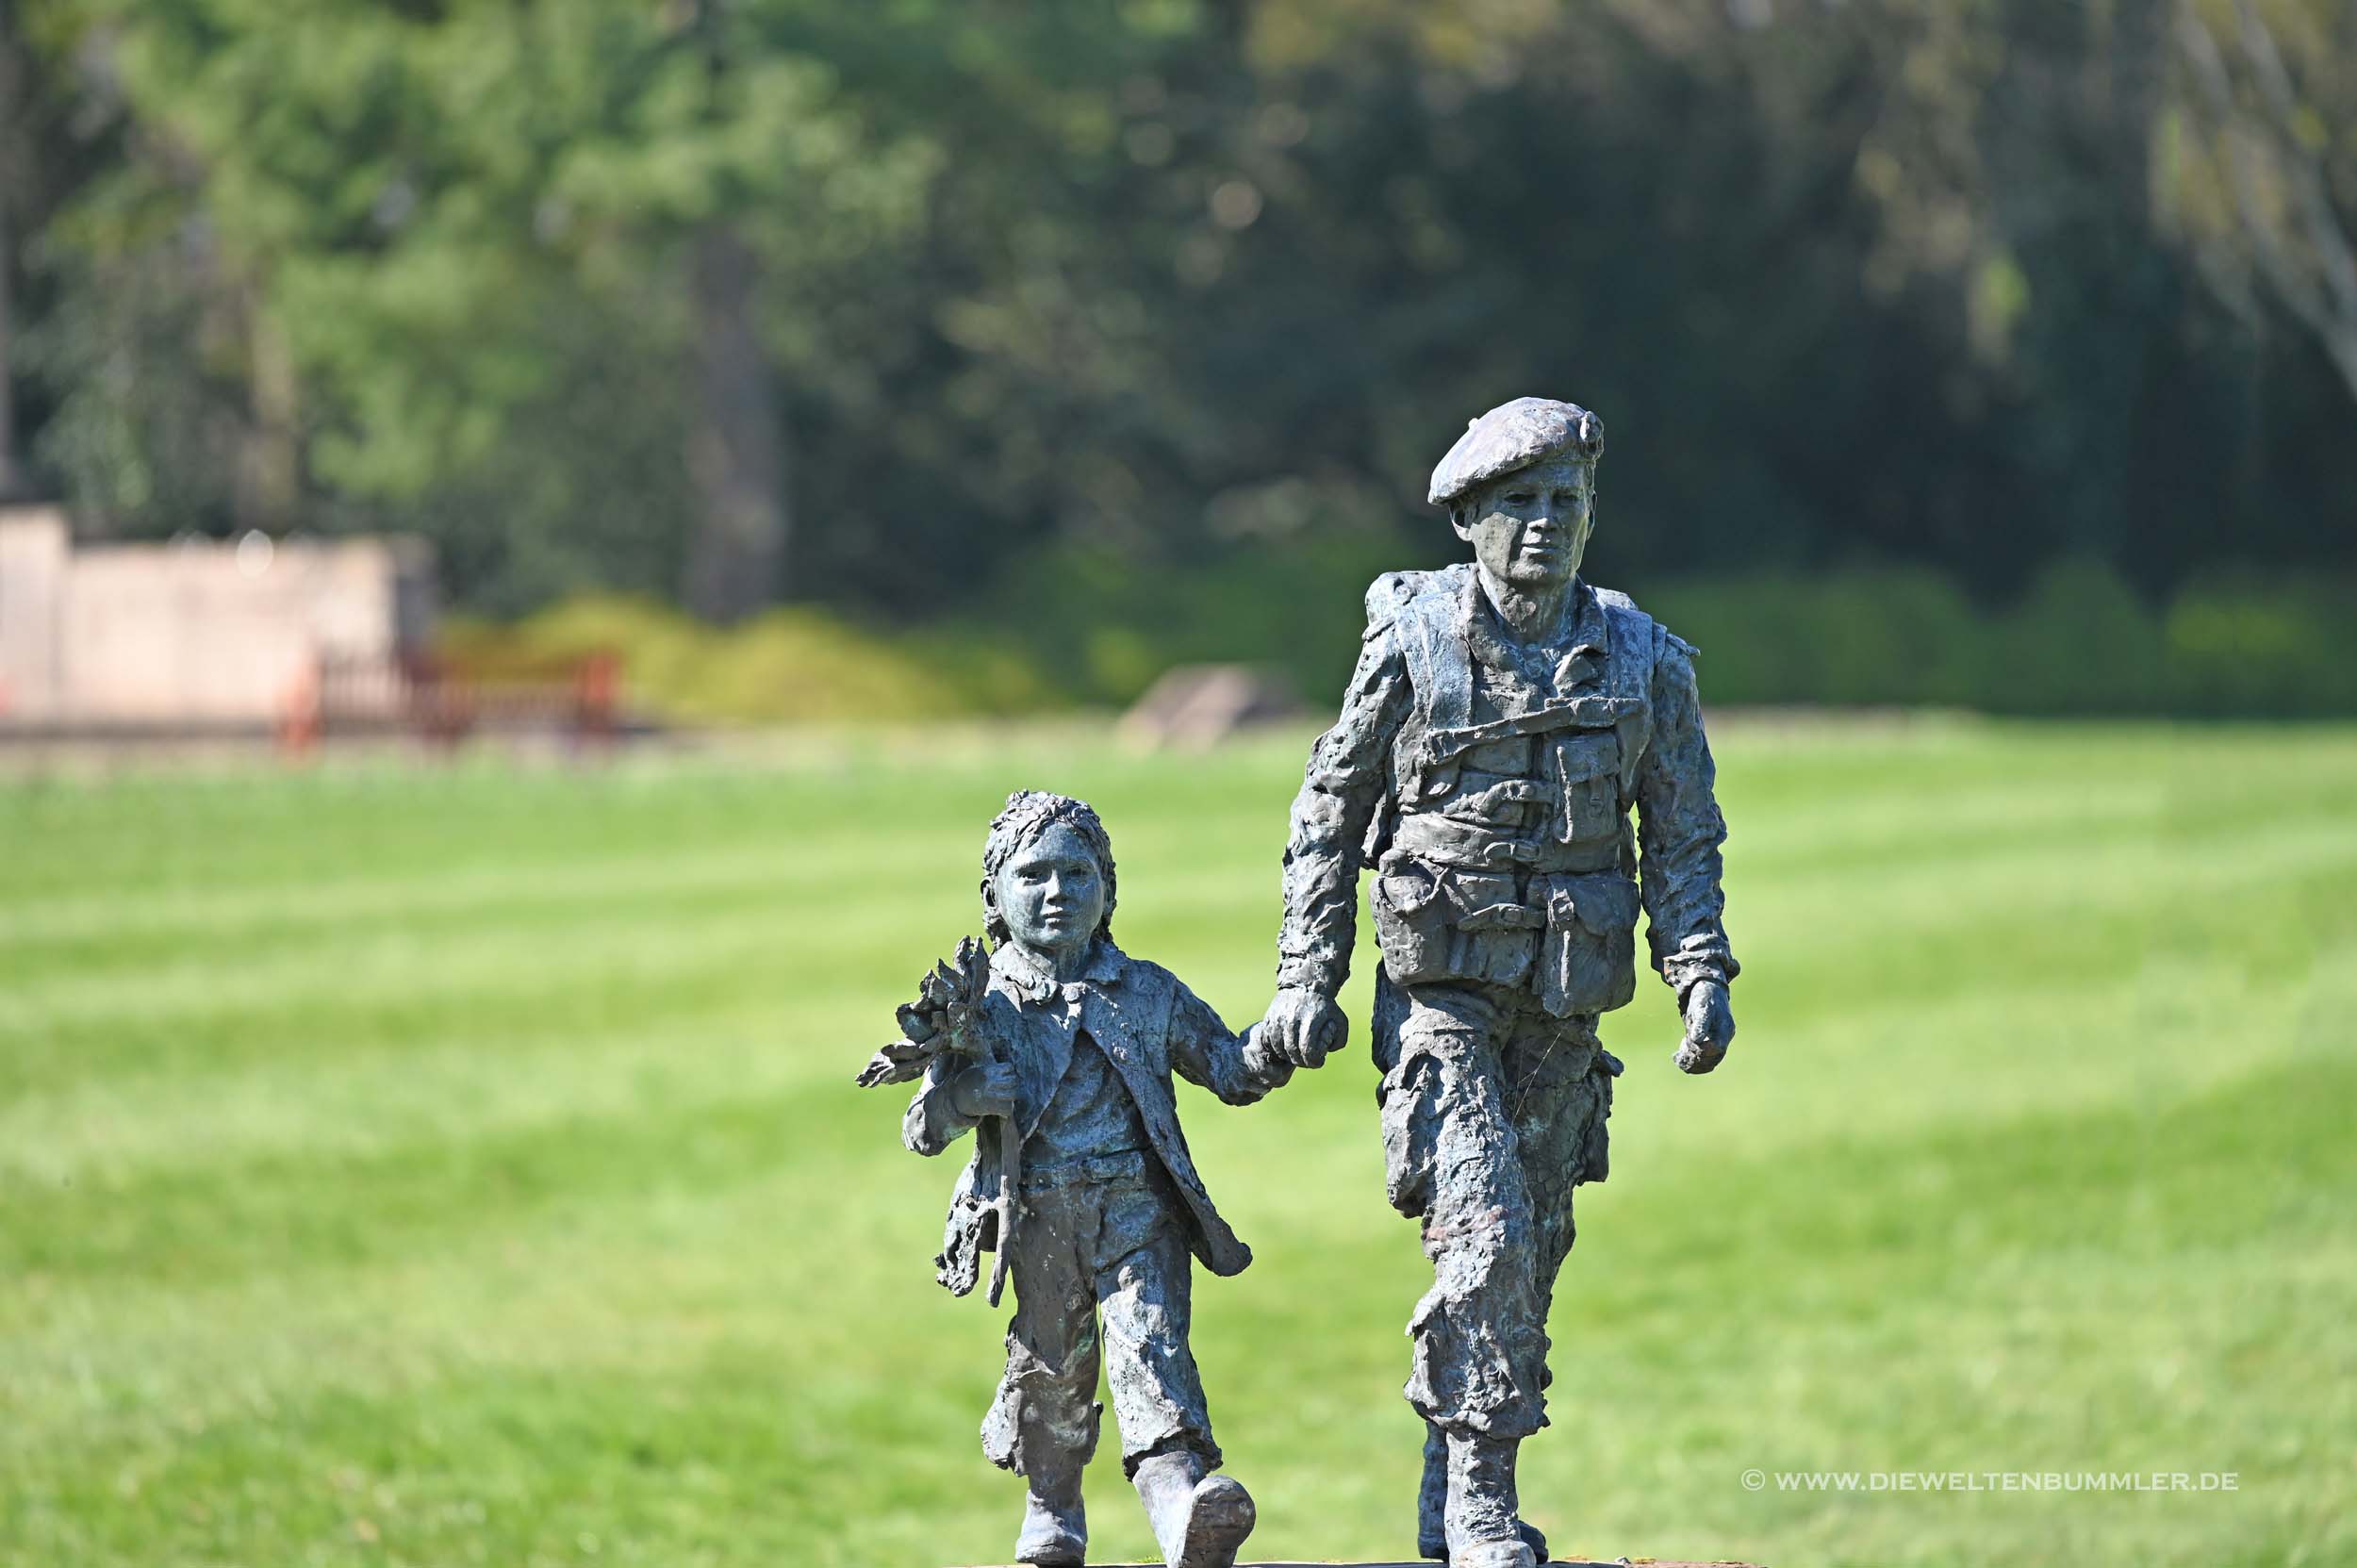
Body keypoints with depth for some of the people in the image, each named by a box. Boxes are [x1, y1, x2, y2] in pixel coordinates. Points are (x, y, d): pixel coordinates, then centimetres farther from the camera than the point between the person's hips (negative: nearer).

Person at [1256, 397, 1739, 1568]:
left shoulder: (1641, 658, 2)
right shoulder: (1412, 639, -5)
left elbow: (1683, 834, 8)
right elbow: (1329, 813, 2)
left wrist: (1702, 975, -4)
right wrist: (1308, 976, -2)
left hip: (1564, 1008, 4)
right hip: (1441, 984, -4)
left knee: (1532, 1250, 9)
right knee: (1486, 1230, -17)